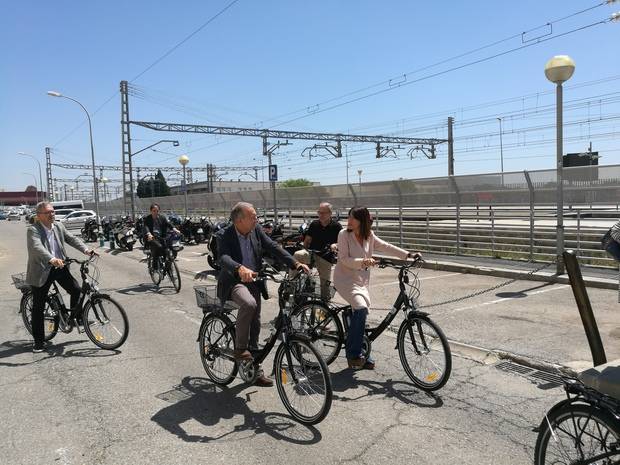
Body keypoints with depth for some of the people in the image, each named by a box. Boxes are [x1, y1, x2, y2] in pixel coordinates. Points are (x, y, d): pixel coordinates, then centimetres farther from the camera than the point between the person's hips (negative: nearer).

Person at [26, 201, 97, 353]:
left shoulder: (59, 226, 4)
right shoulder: (33, 230, -15)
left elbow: (71, 239, 2)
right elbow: (37, 248, -30)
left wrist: (86, 250, -15)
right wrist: (52, 259, -47)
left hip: (59, 267, 5)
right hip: (41, 271, -4)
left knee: (76, 290, -10)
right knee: (38, 307, 4)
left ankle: (76, 318, 16)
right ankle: (39, 341, 15)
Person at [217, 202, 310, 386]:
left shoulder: (256, 230, 0)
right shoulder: (224, 235, -15)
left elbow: (273, 248, -4)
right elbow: (224, 257, -32)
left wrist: (295, 263, -17)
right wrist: (240, 269, -53)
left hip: (253, 282, 6)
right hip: (234, 282, -6)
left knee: (255, 325, 10)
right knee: (249, 303, -36)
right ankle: (240, 349, -17)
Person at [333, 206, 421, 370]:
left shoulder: (369, 236, 4)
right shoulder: (344, 234, -10)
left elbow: (386, 247, 8)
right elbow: (344, 259, -16)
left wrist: (408, 255, 0)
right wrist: (363, 262, -32)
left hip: (362, 280, 6)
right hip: (345, 278, -6)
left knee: (359, 315, 7)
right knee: (361, 309, -26)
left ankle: (358, 357, 22)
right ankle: (354, 354, -16)